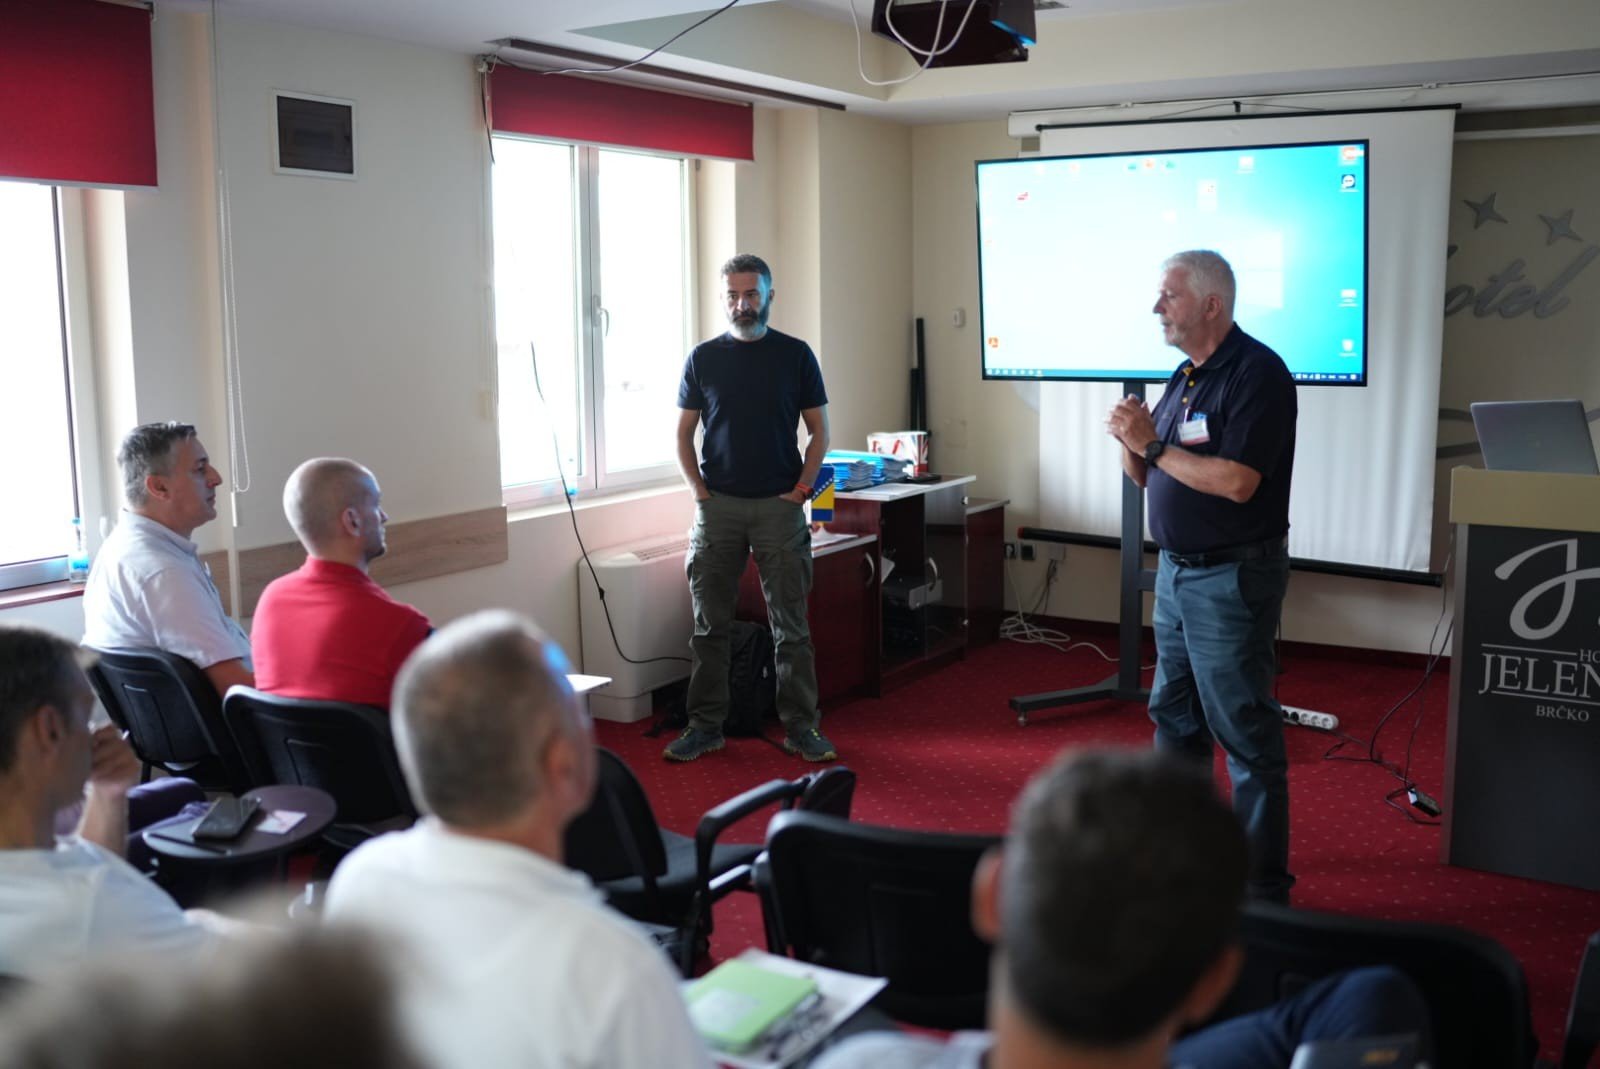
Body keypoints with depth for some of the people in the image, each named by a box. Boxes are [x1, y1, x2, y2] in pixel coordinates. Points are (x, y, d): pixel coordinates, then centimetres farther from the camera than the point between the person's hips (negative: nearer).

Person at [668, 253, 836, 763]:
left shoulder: (796, 355, 3)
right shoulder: (703, 358, 5)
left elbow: (820, 431, 5)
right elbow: (683, 433, 9)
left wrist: (800, 490, -4)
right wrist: (699, 491, -2)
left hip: (780, 506, -1)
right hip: (717, 506, 1)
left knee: (791, 625, 2)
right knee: (710, 624, 5)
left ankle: (800, 727, 12)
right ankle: (705, 725, 15)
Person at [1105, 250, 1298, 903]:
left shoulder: (1256, 373, -15)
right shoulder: (1185, 376, 12)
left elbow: (1236, 481, -26)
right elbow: (1146, 476, 15)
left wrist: (1153, 443, -17)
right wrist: (1130, 441, -6)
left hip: (1231, 578, -9)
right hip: (1177, 571, 9)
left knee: (1243, 729, -3)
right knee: (1174, 715, 17)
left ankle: (1263, 888, 6)